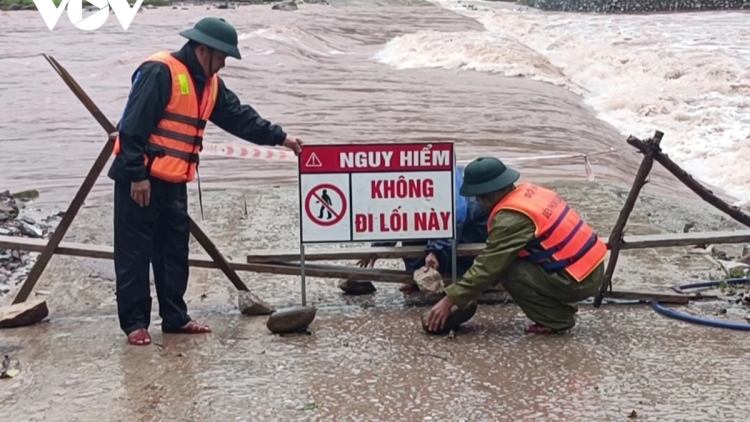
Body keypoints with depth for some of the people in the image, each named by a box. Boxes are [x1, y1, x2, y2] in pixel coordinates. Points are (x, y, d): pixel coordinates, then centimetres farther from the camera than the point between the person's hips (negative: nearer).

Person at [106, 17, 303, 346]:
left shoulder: (208, 83, 11)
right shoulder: (159, 72, -17)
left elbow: (239, 117, 15)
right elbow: (133, 127, -20)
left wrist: (279, 138, 9)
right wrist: (137, 175, -22)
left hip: (173, 182, 9)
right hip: (140, 180, -9)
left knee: (174, 251, 12)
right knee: (135, 254, -1)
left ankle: (175, 317, 21)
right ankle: (134, 323, 6)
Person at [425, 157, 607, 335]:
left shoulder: (511, 218, -20)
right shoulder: (527, 192, 7)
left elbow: (488, 265, -17)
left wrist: (450, 299, -11)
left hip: (578, 279, -9)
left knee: (507, 271, -9)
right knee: (504, 261, 14)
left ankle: (557, 319, -2)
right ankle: (562, 306, 16)